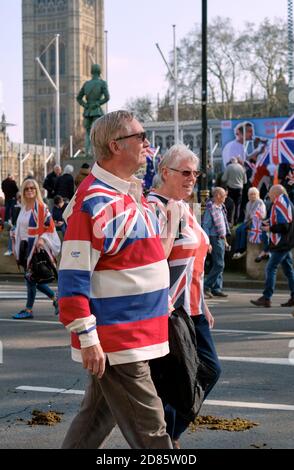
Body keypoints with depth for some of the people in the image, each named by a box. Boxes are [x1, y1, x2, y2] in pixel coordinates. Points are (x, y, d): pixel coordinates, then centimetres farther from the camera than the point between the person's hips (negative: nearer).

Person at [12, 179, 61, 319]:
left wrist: (42, 239, -22)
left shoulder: (41, 207, -9)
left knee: (30, 276, -5)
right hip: (24, 246, 8)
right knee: (29, 277, 10)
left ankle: (28, 310, 3)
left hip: (36, 246, -8)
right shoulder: (24, 208, 12)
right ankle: (55, 298, 24)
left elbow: (50, 226, -11)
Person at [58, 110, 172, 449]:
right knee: (149, 430, -3)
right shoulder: (94, 201, -17)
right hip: (113, 341, -9)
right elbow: (72, 277, -19)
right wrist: (88, 339, -21)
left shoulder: (132, 193, 13)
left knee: (97, 418, 18)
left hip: (138, 336, 9)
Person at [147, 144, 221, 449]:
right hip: (169, 309, -9)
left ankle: (172, 432, 25)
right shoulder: (155, 207, -15)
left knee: (209, 369, 12)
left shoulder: (183, 207, 14)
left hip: (191, 307, 10)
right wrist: (173, 220, -26)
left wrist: (203, 305, 22)